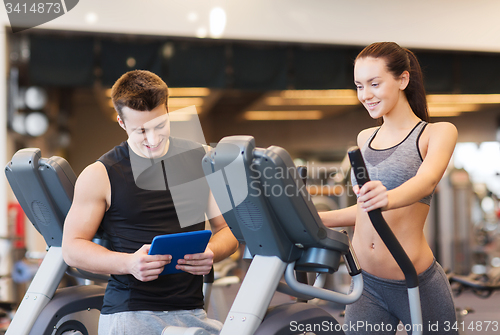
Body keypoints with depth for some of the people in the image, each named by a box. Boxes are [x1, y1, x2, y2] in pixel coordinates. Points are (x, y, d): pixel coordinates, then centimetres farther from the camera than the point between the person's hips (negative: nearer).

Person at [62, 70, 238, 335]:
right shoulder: (99, 176, 0)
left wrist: (210, 253, -10)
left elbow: (228, 229, 13)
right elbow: (72, 248, 1)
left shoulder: (202, 161, 8)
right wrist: (129, 263, -15)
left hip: (191, 313, 3)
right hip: (127, 313, -2)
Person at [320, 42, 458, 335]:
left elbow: (427, 181, -24)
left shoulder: (438, 133, -3)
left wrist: (387, 198, -44)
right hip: (367, 285, 5)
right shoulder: (365, 138, 15)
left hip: (417, 285, -4)